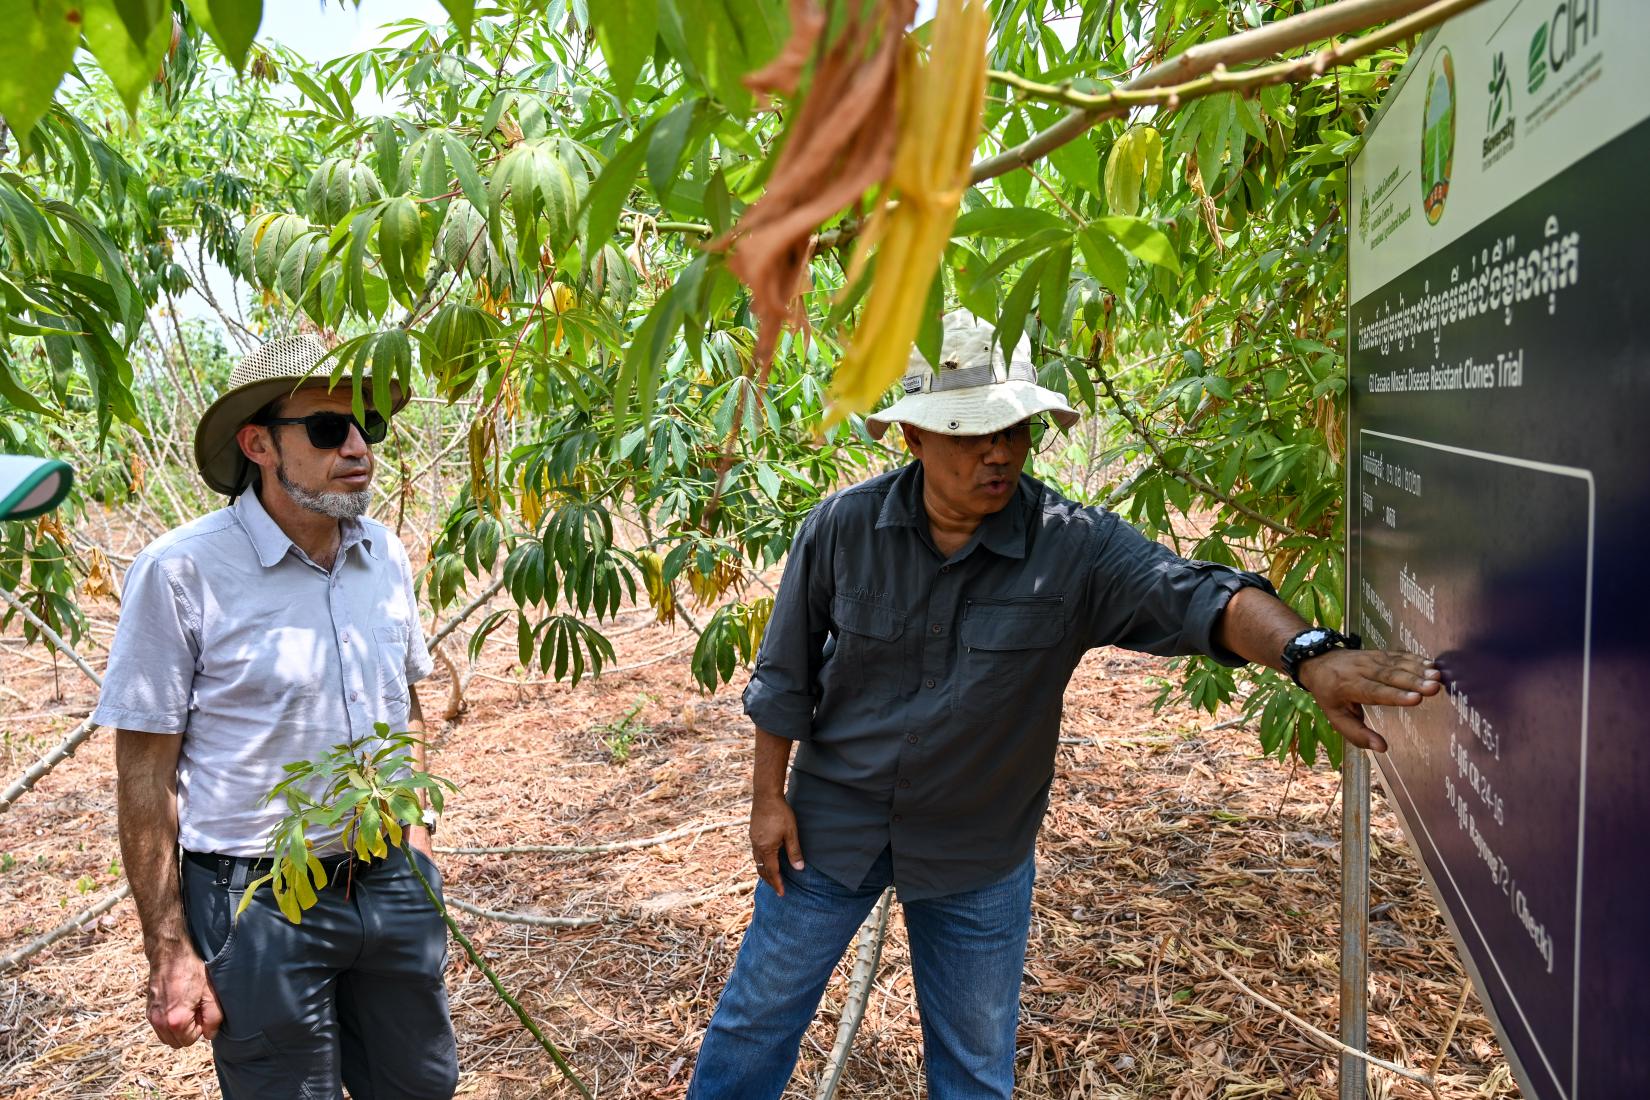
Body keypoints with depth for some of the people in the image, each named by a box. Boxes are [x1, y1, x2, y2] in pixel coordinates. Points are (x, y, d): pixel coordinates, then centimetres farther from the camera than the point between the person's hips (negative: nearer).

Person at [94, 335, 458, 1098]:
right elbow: (146, 773, -11)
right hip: (259, 904, -5)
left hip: (391, 885, 5)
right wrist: (168, 950, -9)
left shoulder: (386, 556, 1)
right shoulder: (183, 570, -16)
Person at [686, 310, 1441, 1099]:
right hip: (831, 824, 1)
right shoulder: (841, 529, -14)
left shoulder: (1076, 548, -18)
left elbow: (1197, 595, -33)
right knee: (758, 1016, 18)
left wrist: (1308, 652, -52)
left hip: (978, 857, 0)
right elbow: (786, 673, -4)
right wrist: (769, 797, -1)